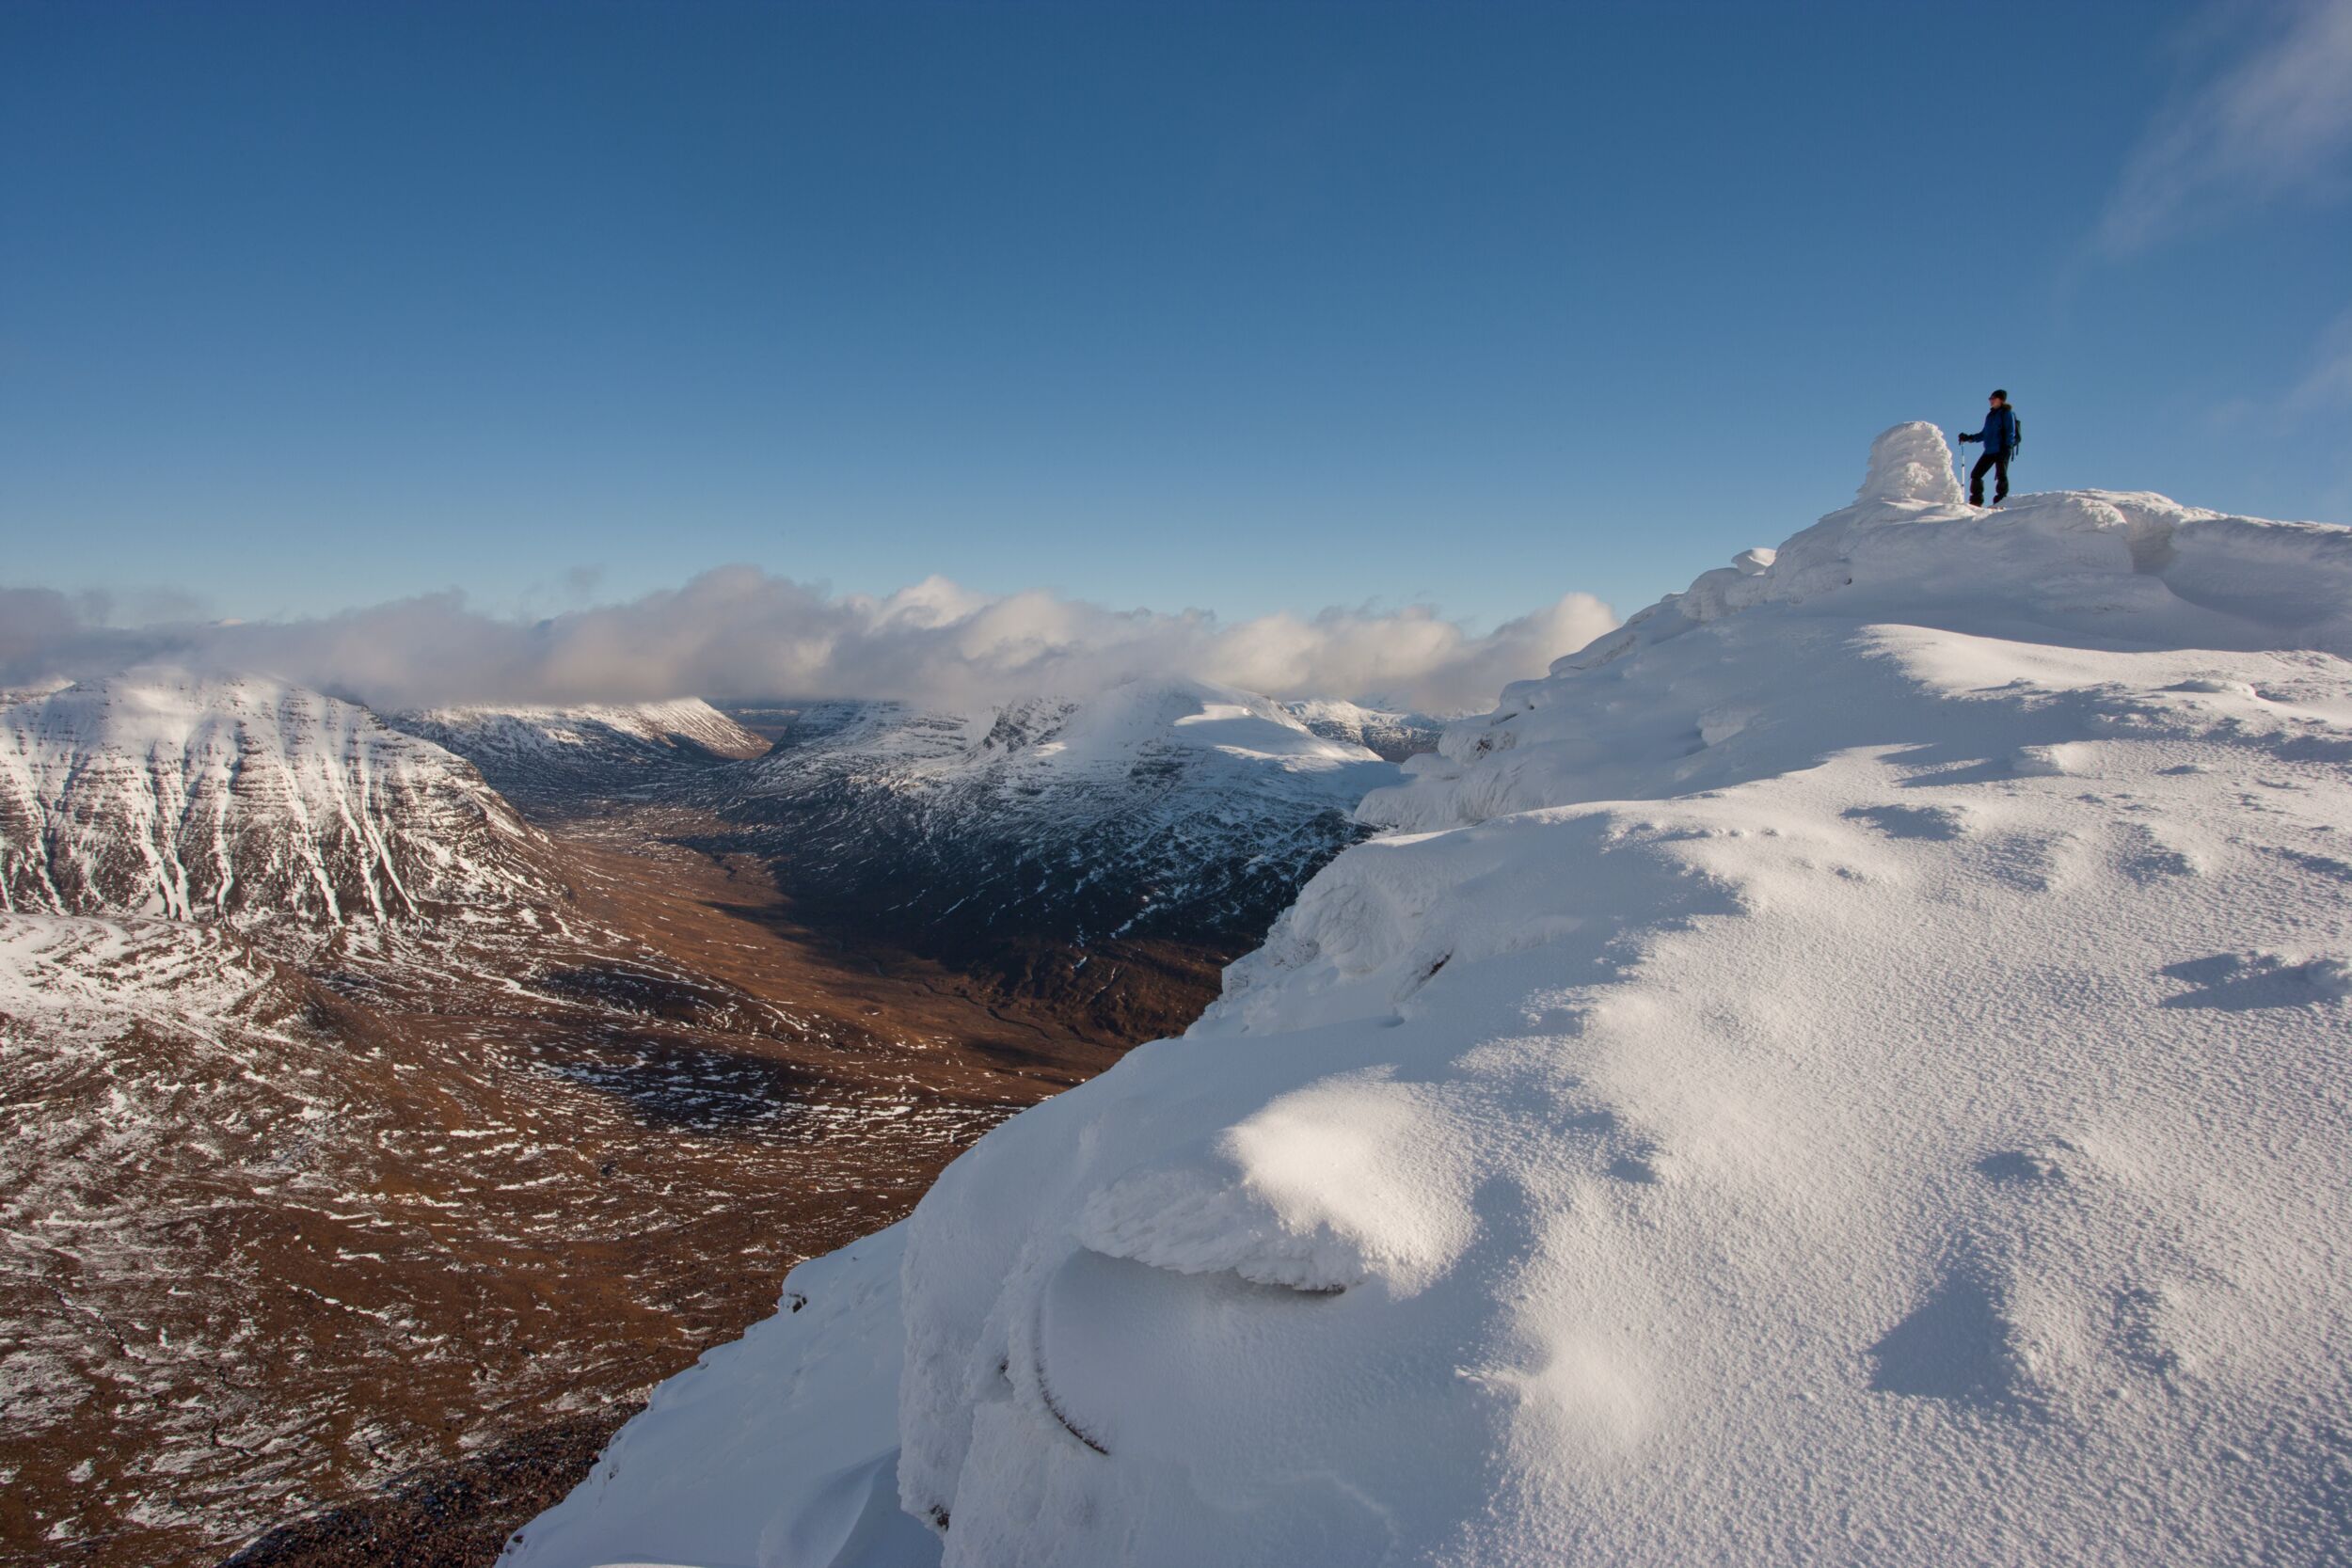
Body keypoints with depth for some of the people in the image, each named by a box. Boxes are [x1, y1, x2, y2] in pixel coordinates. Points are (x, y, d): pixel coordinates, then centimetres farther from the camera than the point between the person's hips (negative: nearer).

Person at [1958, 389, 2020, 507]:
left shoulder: (2007, 413, -1)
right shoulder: (1990, 415, 19)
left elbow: (2010, 432, -8)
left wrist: (2007, 447, -19)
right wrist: (1969, 438, 17)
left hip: (2002, 450, -8)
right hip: (1989, 451, 8)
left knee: (2001, 475, -11)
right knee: (1975, 474, 1)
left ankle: (2000, 502, -10)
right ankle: (1976, 501, 5)